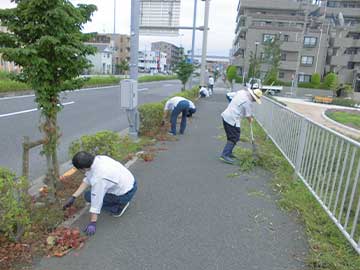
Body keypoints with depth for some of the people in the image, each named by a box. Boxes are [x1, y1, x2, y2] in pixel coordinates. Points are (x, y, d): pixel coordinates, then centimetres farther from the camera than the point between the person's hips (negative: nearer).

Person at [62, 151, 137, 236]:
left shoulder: (98, 177, -30)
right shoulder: (98, 158, -7)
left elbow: (96, 200, -23)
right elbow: (87, 180, 4)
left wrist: (92, 223, -14)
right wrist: (73, 197, 5)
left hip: (126, 195, -8)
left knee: (89, 196, 0)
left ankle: (118, 206, 2)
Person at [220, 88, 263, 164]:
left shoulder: (241, 92, 8)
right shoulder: (248, 102, -16)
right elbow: (248, 116, -6)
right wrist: (250, 120, 17)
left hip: (226, 115, 10)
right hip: (232, 120, -9)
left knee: (231, 137, 19)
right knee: (234, 138, -4)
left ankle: (228, 152, 27)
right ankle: (224, 155, -7)